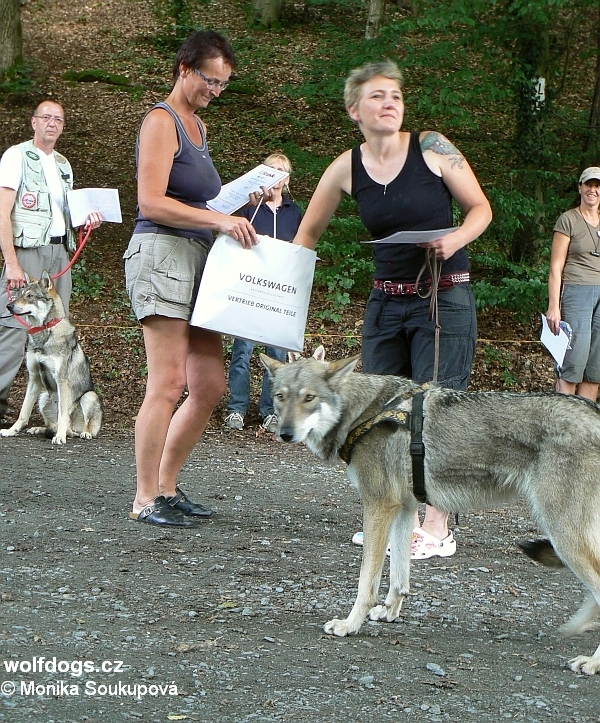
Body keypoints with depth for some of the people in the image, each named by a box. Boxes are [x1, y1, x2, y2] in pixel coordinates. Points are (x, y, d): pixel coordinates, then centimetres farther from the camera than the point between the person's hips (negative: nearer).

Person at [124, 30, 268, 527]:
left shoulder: (198, 126, 23)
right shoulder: (161, 121, -6)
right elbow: (151, 203, -16)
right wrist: (219, 219, -20)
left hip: (197, 259, 9)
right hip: (161, 253, -9)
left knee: (210, 387, 5)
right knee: (168, 384, -11)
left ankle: (167, 486, 16)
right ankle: (145, 500, -4)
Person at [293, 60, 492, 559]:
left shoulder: (431, 147, -7)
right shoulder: (346, 168, 3)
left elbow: (481, 208, -1)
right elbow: (307, 234, 13)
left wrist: (456, 239, -20)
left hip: (445, 298, -5)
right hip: (386, 300, 5)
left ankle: (436, 528, -2)